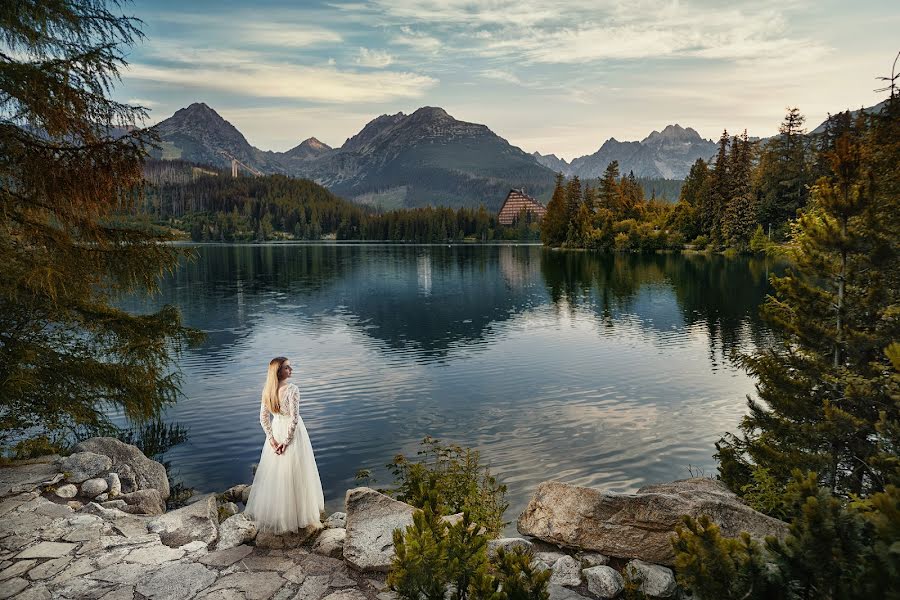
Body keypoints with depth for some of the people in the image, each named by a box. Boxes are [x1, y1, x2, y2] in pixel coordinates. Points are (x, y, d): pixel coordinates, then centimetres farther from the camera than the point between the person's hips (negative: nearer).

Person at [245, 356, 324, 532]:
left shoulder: (268, 389, -5)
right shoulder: (292, 389, -24)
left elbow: (263, 418, -2)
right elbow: (294, 419, -25)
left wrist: (272, 439, 0)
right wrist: (287, 441, -15)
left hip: (277, 431, 6)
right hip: (292, 433, -6)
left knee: (274, 473, 20)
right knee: (292, 475, 9)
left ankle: (271, 512, 36)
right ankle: (295, 512, 23)